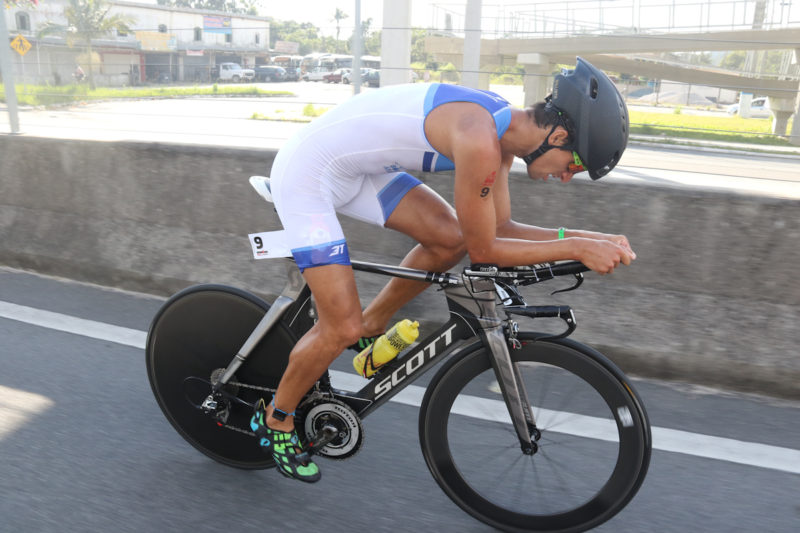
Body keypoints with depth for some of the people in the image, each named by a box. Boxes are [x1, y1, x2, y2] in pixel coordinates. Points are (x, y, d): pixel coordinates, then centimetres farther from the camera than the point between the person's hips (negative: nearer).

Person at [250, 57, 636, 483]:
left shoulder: (502, 126, 0)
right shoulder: (480, 141, -30)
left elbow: (500, 229, 5)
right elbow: (484, 250, -21)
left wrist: (588, 238, -1)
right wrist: (577, 249, -18)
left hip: (355, 168, 8)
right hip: (305, 176, -8)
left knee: (451, 237, -3)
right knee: (344, 329, -8)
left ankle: (372, 326, 18)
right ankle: (275, 420, 19)